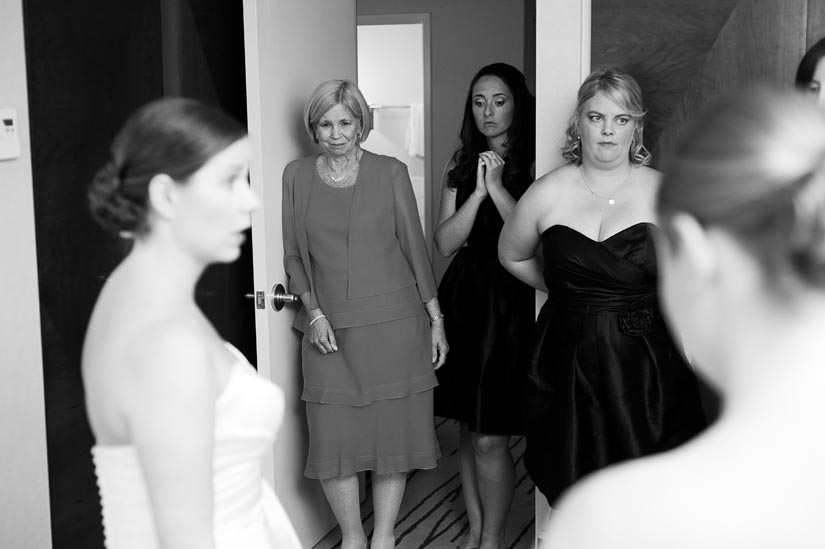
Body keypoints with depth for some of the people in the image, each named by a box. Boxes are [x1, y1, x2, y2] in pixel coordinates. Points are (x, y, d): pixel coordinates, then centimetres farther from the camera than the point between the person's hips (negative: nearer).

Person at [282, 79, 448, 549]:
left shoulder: (390, 172, 1)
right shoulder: (297, 176, 6)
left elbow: (415, 247, 5)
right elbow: (294, 255, 11)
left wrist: (436, 320, 4)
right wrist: (314, 311, -3)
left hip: (394, 322, -1)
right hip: (330, 330, 1)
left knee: (393, 431, 4)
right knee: (333, 439, 1)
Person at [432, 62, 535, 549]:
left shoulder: (532, 165, -4)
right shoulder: (462, 166, 11)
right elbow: (446, 242, 3)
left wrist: (498, 186, -15)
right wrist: (478, 191, -9)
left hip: (510, 303, -5)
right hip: (464, 298, 5)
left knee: (491, 438, -4)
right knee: (468, 430, 12)